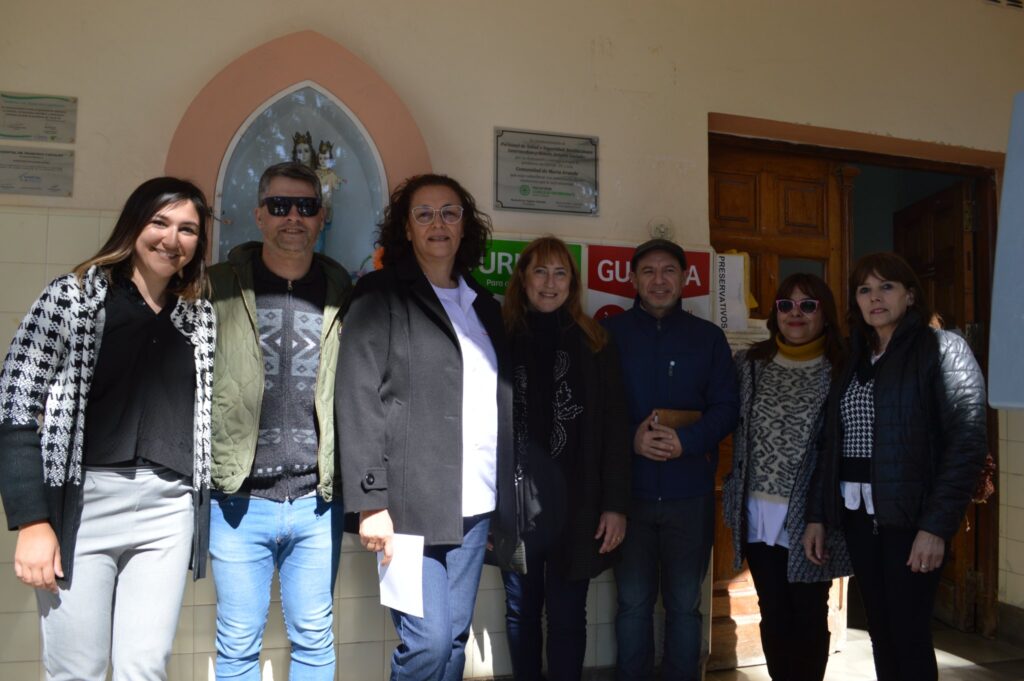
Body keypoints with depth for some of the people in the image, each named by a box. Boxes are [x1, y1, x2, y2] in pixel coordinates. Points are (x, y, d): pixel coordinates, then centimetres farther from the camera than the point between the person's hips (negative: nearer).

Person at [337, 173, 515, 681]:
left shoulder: (484, 306, 17)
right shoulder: (380, 295, -1)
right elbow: (358, 400, -8)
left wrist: (503, 499, 12)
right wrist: (371, 501, -14)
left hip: (475, 502, 6)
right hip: (412, 501, -5)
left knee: (455, 638, 10)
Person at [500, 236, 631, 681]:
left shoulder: (594, 344, 2)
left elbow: (614, 428, -1)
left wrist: (615, 504, -6)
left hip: (577, 503, -1)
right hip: (517, 501, 1)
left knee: (567, 613, 9)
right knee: (521, 610, 14)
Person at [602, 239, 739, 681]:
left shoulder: (708, 337, 7)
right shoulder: (610, 334, 3)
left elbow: (727, 407, 2)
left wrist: (686, 440, -15)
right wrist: (631, 438, -18)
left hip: (690, 492, 1)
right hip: (628, 490, -1)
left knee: (685, 605, 11)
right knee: (633, 602, 9)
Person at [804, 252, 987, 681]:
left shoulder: (941, 348, -3)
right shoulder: (854, 359, 14)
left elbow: (967, 441, -11)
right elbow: (832, 445, 12)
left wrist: (936, 525, -18)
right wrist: (817, 515, 6)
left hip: (910, 514, -5)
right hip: (857, 513, 5)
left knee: (909, 635, -1)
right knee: (880, 633, 11)